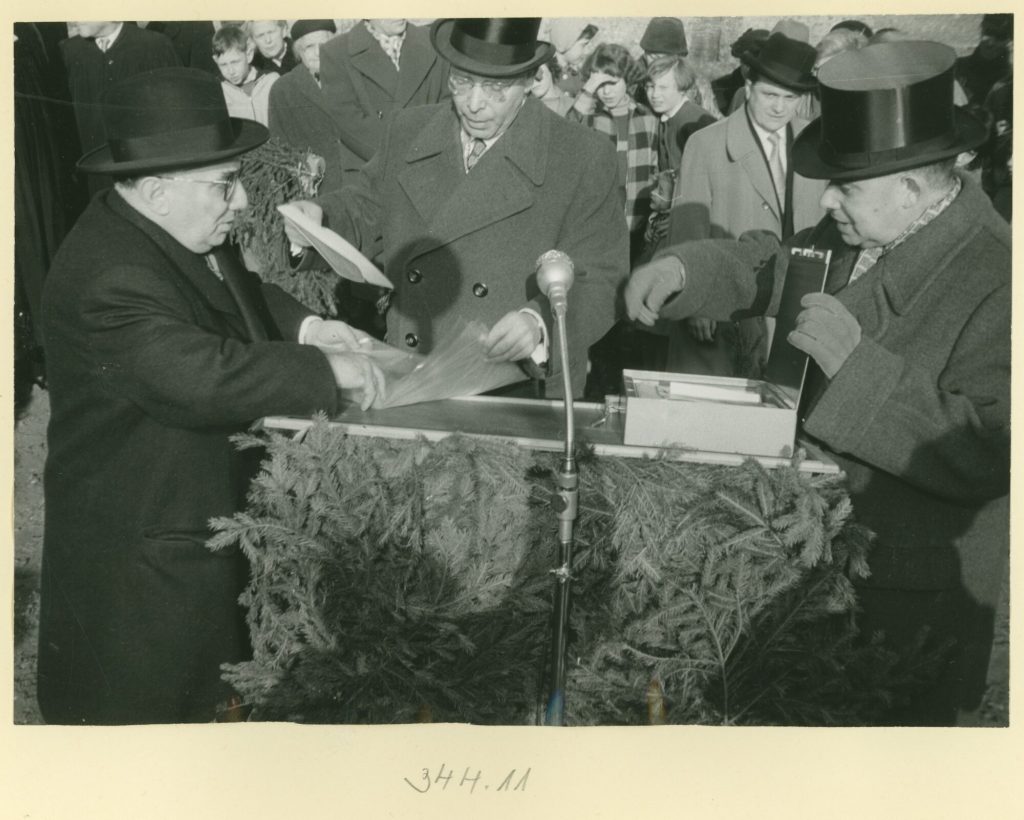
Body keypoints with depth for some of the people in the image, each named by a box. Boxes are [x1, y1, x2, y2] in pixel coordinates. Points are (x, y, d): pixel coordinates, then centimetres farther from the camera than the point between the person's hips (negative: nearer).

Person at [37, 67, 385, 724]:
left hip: (206, 516, 9)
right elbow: (206, 378, -40)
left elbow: (236, 290, 18)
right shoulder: (112, 281, -31)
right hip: (143, 550, -9)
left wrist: (300, 325, 0)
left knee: (212, 684, 24)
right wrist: (324, 370, -29)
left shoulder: (180, 231, 0)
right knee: (150, 700, 10)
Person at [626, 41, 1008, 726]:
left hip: (911, 601, -7)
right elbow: (772, 264, 13)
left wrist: (857, 362, -34)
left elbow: (989, 456, -31)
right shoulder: (862, 231, -2)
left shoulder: (997, 281, -25)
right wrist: (682, 268, -6)